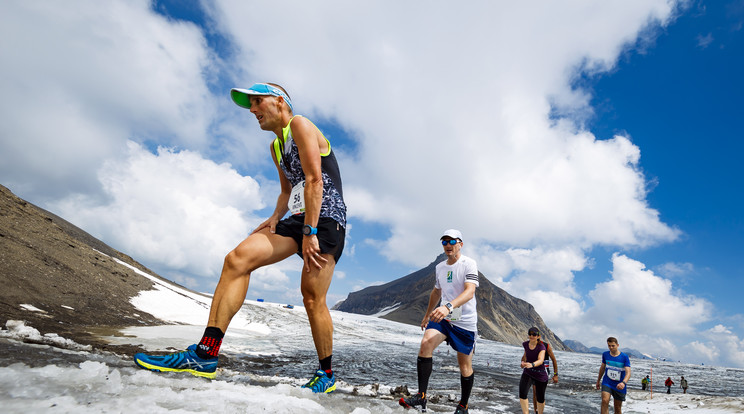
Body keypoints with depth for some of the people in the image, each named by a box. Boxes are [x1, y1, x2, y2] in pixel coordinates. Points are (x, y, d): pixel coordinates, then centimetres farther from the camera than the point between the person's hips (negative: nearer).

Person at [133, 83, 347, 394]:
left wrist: (309, 232, -21)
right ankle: (205, 356, -16)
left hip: (326, 217, -8)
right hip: (296, 218, 8)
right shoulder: (275, 146, 23)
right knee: (237, 259, -12)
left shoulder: (300, 125, -5)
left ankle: (326, 374, 11)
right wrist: (275, 218, 8)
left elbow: (314, 181, -16)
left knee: (312, 297, -10)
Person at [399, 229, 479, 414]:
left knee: (465, 366, 4)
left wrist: (448, 306, -42)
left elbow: (469, 292, -26)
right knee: (426, 344, -21)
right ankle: (421, 396, -17)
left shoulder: (469, 264, -12)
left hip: (465, 321, -4)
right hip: (442, 317, 4)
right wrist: (427, 315, 30)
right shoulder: (439, 268, 8)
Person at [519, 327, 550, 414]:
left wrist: (531, 364, -55)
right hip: (527, 373, 3)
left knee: (540, 399, 10)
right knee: (522, 394, -22)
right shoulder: (526, 344, -4)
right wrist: (523, 362, 29)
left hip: (540, 375, -3)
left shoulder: (541, 347, -19)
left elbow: (540, 360, -37)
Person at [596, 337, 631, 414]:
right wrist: (598, 380, 23)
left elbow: (628, 373, -22)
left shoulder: (624, 357, -13)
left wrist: (623, 383, -41)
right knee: (605, 401, -23)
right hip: (607, 383, 1)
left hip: (619, 387, -1)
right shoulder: (605, 354, -2)